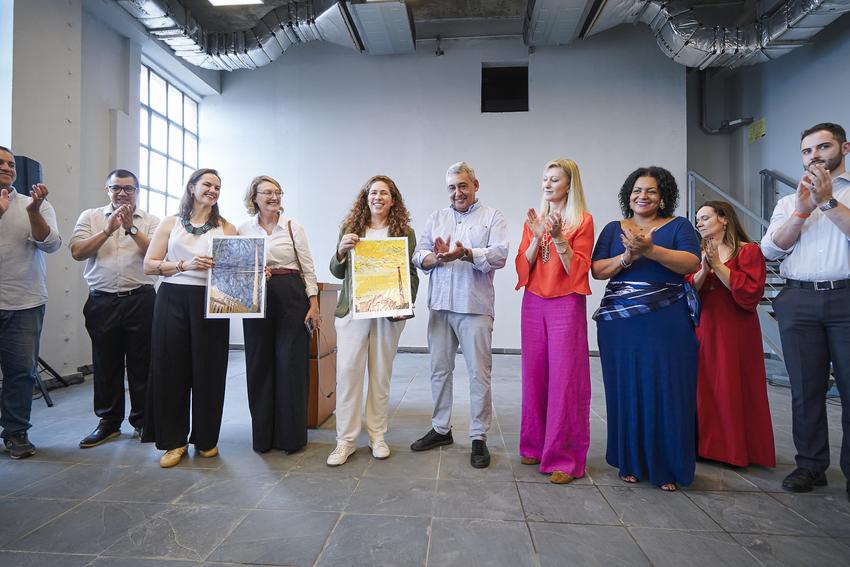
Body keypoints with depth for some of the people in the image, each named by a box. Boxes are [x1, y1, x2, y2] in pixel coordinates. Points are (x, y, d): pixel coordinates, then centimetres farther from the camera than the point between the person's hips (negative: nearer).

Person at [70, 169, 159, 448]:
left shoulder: (150, 221, 7)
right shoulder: (90, 217, 12)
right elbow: (77, 252, -1)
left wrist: (131, 228, -15)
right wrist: (109, 230, -10)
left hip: (140, 299, -2)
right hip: (102, 301, 2)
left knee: (142, 363, 4)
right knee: (106, 363, 9)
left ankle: (142, 420, 16)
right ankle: (109, 422, 22)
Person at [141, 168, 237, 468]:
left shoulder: (226, 228, 11)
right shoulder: (170, 223, 10)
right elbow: (149, 265, 3)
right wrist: (185, 265, -10)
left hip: (210, 301, 0)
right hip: (173, 300, 1)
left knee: (208, 369, 2)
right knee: (171, 368, 2)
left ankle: (206, 439, 18)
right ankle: (174, 440, 17)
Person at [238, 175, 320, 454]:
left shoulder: (292, 227, 5)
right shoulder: (243, 230, 9)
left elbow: (307, 267, 3)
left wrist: (313, 303, -3)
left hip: (291, 297, -2)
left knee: (291, 362, -2)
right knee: (259, 363, 5)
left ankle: (292, 434, 11)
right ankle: (263, 434, 19)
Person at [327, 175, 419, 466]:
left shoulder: (405, 232, 6)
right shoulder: (350, 227, 9)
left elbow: (412, 273, 7)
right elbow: (336, 272, 9)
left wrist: (406, 302, -8)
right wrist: (341, 250, -10)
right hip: (352, 309, 1)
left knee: (381, 373, 7)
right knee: (347, 371, -3)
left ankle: (377, 435, 22)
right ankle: (346, 439, 10)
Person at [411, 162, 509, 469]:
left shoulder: (492, 217, 5)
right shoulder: (436, 218, 15)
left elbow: (499, 256, -9)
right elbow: (418, 255, 7)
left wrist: (466, 254, -24)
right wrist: (436, 257, -15)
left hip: (475, 307, -4)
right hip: (440, 305, 4)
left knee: (479, 373, 0)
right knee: (439, 370, 13)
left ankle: (479, 438, 13)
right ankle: (440, 429, 28)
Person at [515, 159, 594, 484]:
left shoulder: (582, 221, 0)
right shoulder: (534, 220, 12)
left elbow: (577, 269, -7)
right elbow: (523, 267, 5)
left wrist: (559, 237, -17)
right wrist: (537, 237, -9)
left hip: (566, 305, -4)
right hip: (533, 303, 4)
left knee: (564, 378, -4)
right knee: (534, 375, 6)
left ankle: (564, 457, 7)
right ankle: (535, 445, 21)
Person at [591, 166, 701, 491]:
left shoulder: (678, 226, 8)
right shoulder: (613, 229, 12)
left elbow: (691, 263, -8)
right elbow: (598, 270, 3)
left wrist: (651, 250, -21)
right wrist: (627, 256, -14)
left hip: (667, 324, -1)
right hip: (620, 324, 2)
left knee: (666, 392, 1)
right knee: (626, 392, 5)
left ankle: (668, 469, 16)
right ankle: (631, 463, 18)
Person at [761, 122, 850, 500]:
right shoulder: (789, 202, 18)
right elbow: (771, 249, 5)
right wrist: (802, 210, -4)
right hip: (798, 301, 2)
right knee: (805, 388, 7)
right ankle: (811, 465, 17)